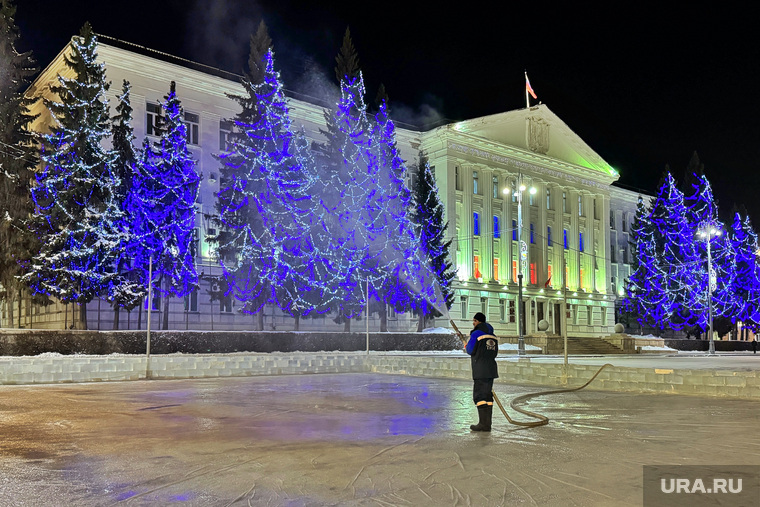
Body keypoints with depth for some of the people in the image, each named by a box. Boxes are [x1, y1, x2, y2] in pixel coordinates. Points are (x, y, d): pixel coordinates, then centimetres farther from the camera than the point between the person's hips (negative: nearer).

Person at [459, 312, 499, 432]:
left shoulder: (476, 334, -8)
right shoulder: (493, 336, 16)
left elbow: (470, 351, -6)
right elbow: (495, 353, 18)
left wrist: (465, 345, 14)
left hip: (480, 371, -8)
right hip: (491, 369, 8)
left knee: (479, 395, -5)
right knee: (488, 395, 10)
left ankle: (483, 424, -8)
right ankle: (487, 423, 11)